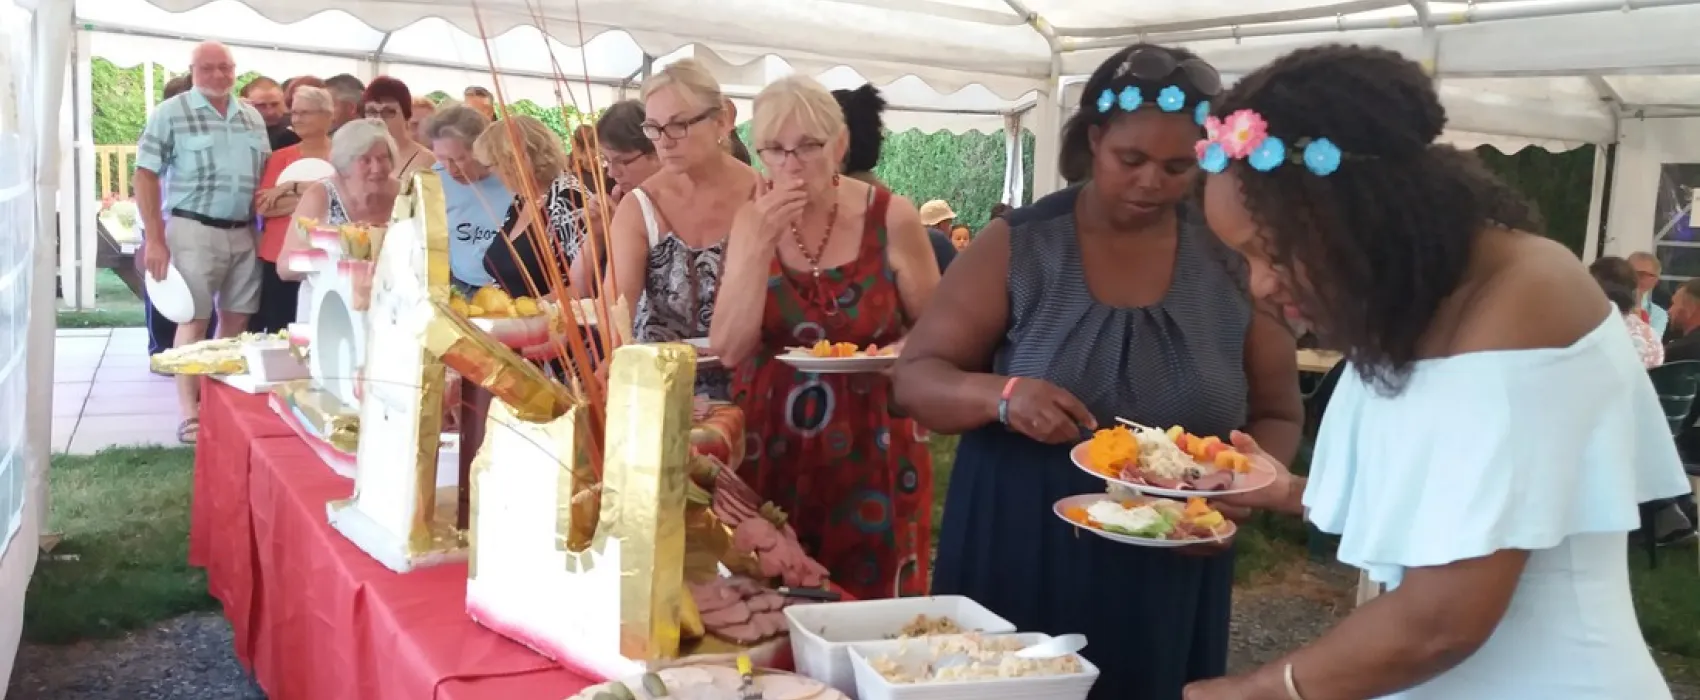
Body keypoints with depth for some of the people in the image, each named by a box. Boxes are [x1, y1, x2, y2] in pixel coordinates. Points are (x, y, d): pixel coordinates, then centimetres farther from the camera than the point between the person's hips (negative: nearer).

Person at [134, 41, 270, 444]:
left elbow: (264, 174, 20)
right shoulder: (171, 113, -4)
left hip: (243, 231, 5)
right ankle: (190, 413, 3)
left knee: (237, 319, 9)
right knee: (195, 320, -3)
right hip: (195, 230, -5)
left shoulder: (252, 118, 12)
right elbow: (146, 175, -7)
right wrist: (154, 239, -12)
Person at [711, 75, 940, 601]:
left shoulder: (890, 219, -8)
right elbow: (729, 349, -9)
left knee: (867, 608, 5)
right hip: (770, 447, 2)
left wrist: (898, 353, -20)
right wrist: (761, 244, -17)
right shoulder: (752, 221, 0)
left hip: (872, 451, -2)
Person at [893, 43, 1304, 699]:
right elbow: (915, 376, -6)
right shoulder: (1017, 245, -6)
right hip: (1017, 560, -1)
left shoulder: (1232, 261, -2)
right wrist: (1000, 395, -26)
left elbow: (1277, 417, 7)